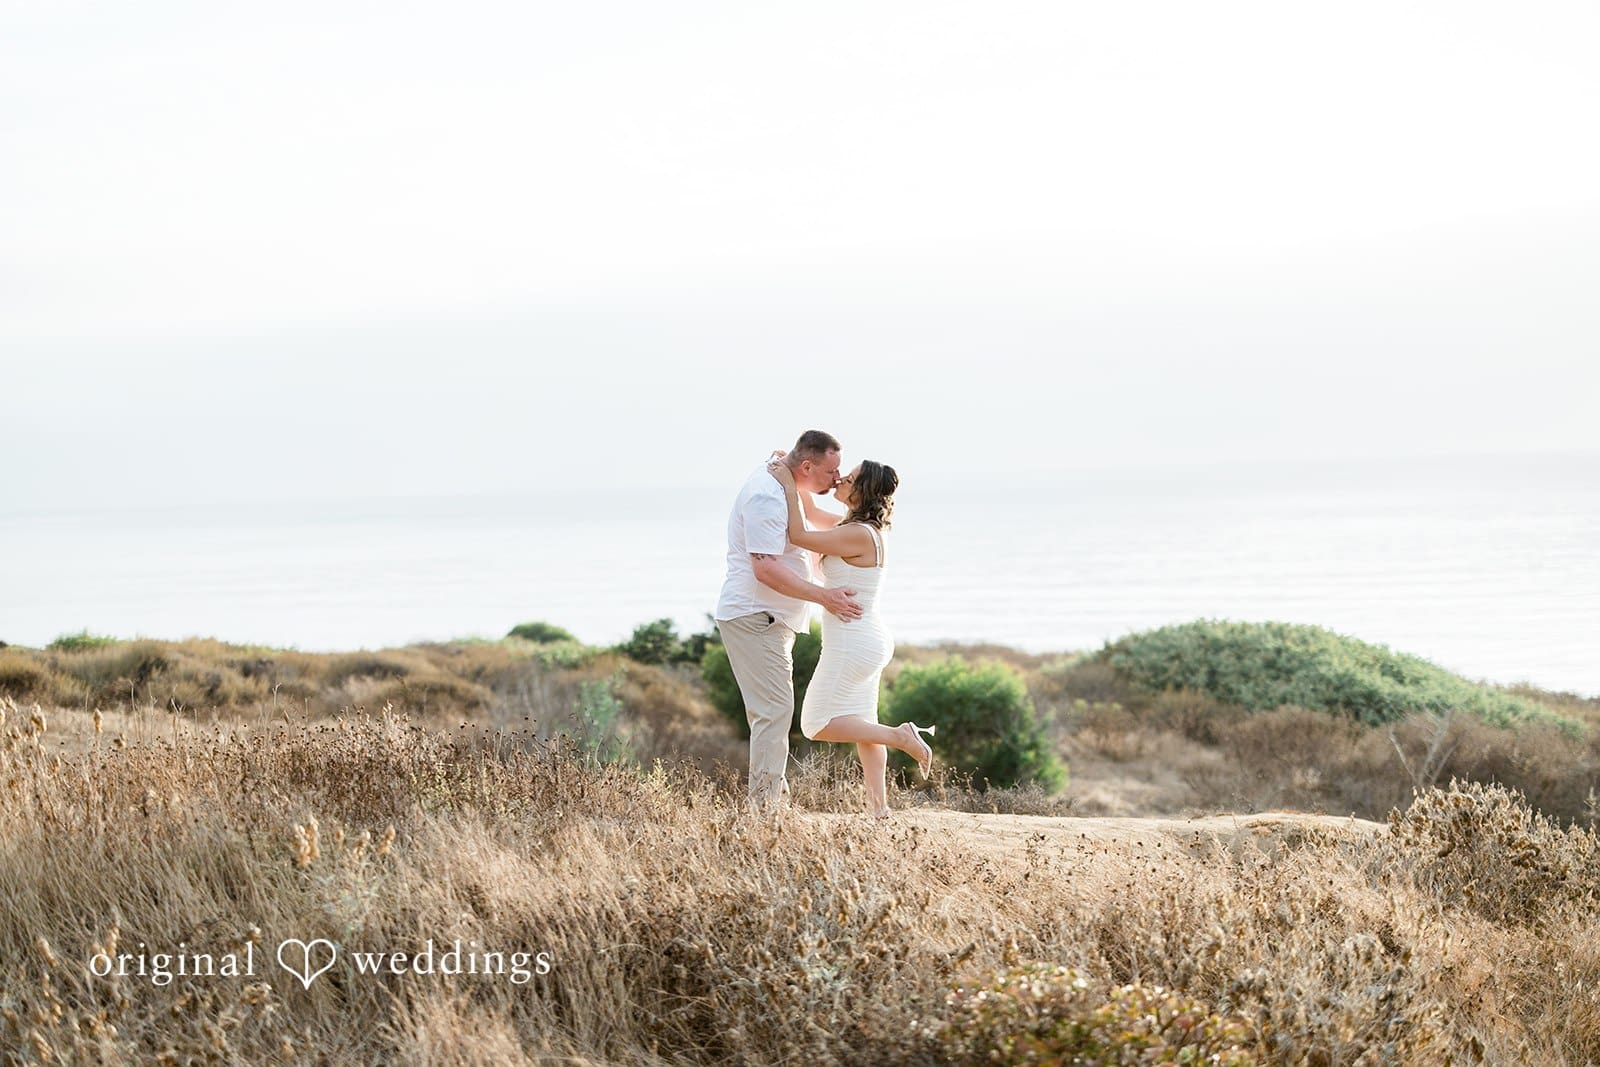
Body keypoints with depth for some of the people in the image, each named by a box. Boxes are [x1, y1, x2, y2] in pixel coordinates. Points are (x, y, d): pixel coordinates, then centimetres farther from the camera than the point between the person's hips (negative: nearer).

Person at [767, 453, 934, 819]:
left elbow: (800, 535, -21)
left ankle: (900, 736, -9)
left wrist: (789, 486, -14)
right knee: (861, 724, 17)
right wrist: (792, 475, 9)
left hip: (851, 643, -10)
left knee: (818, 724, -3)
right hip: (868, 639, 10)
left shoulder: (859, 535, -22)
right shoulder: (862, 529, 7)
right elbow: (811, 514, 20)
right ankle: (879, 804, 19)